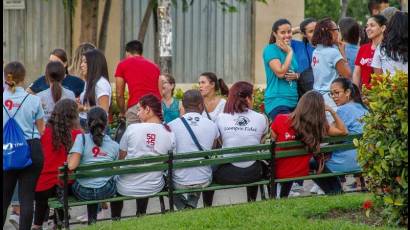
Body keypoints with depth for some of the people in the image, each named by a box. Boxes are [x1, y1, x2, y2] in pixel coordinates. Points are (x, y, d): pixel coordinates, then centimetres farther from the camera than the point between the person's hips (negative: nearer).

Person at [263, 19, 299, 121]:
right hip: (277, 102, -7)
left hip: (294, 102, 7)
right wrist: (289, 53, -8)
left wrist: (296, 76, 2)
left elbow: (298, 73, 26)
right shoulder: (270, 49, -5)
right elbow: (280, 72, -17)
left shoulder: (290, 49, 16)